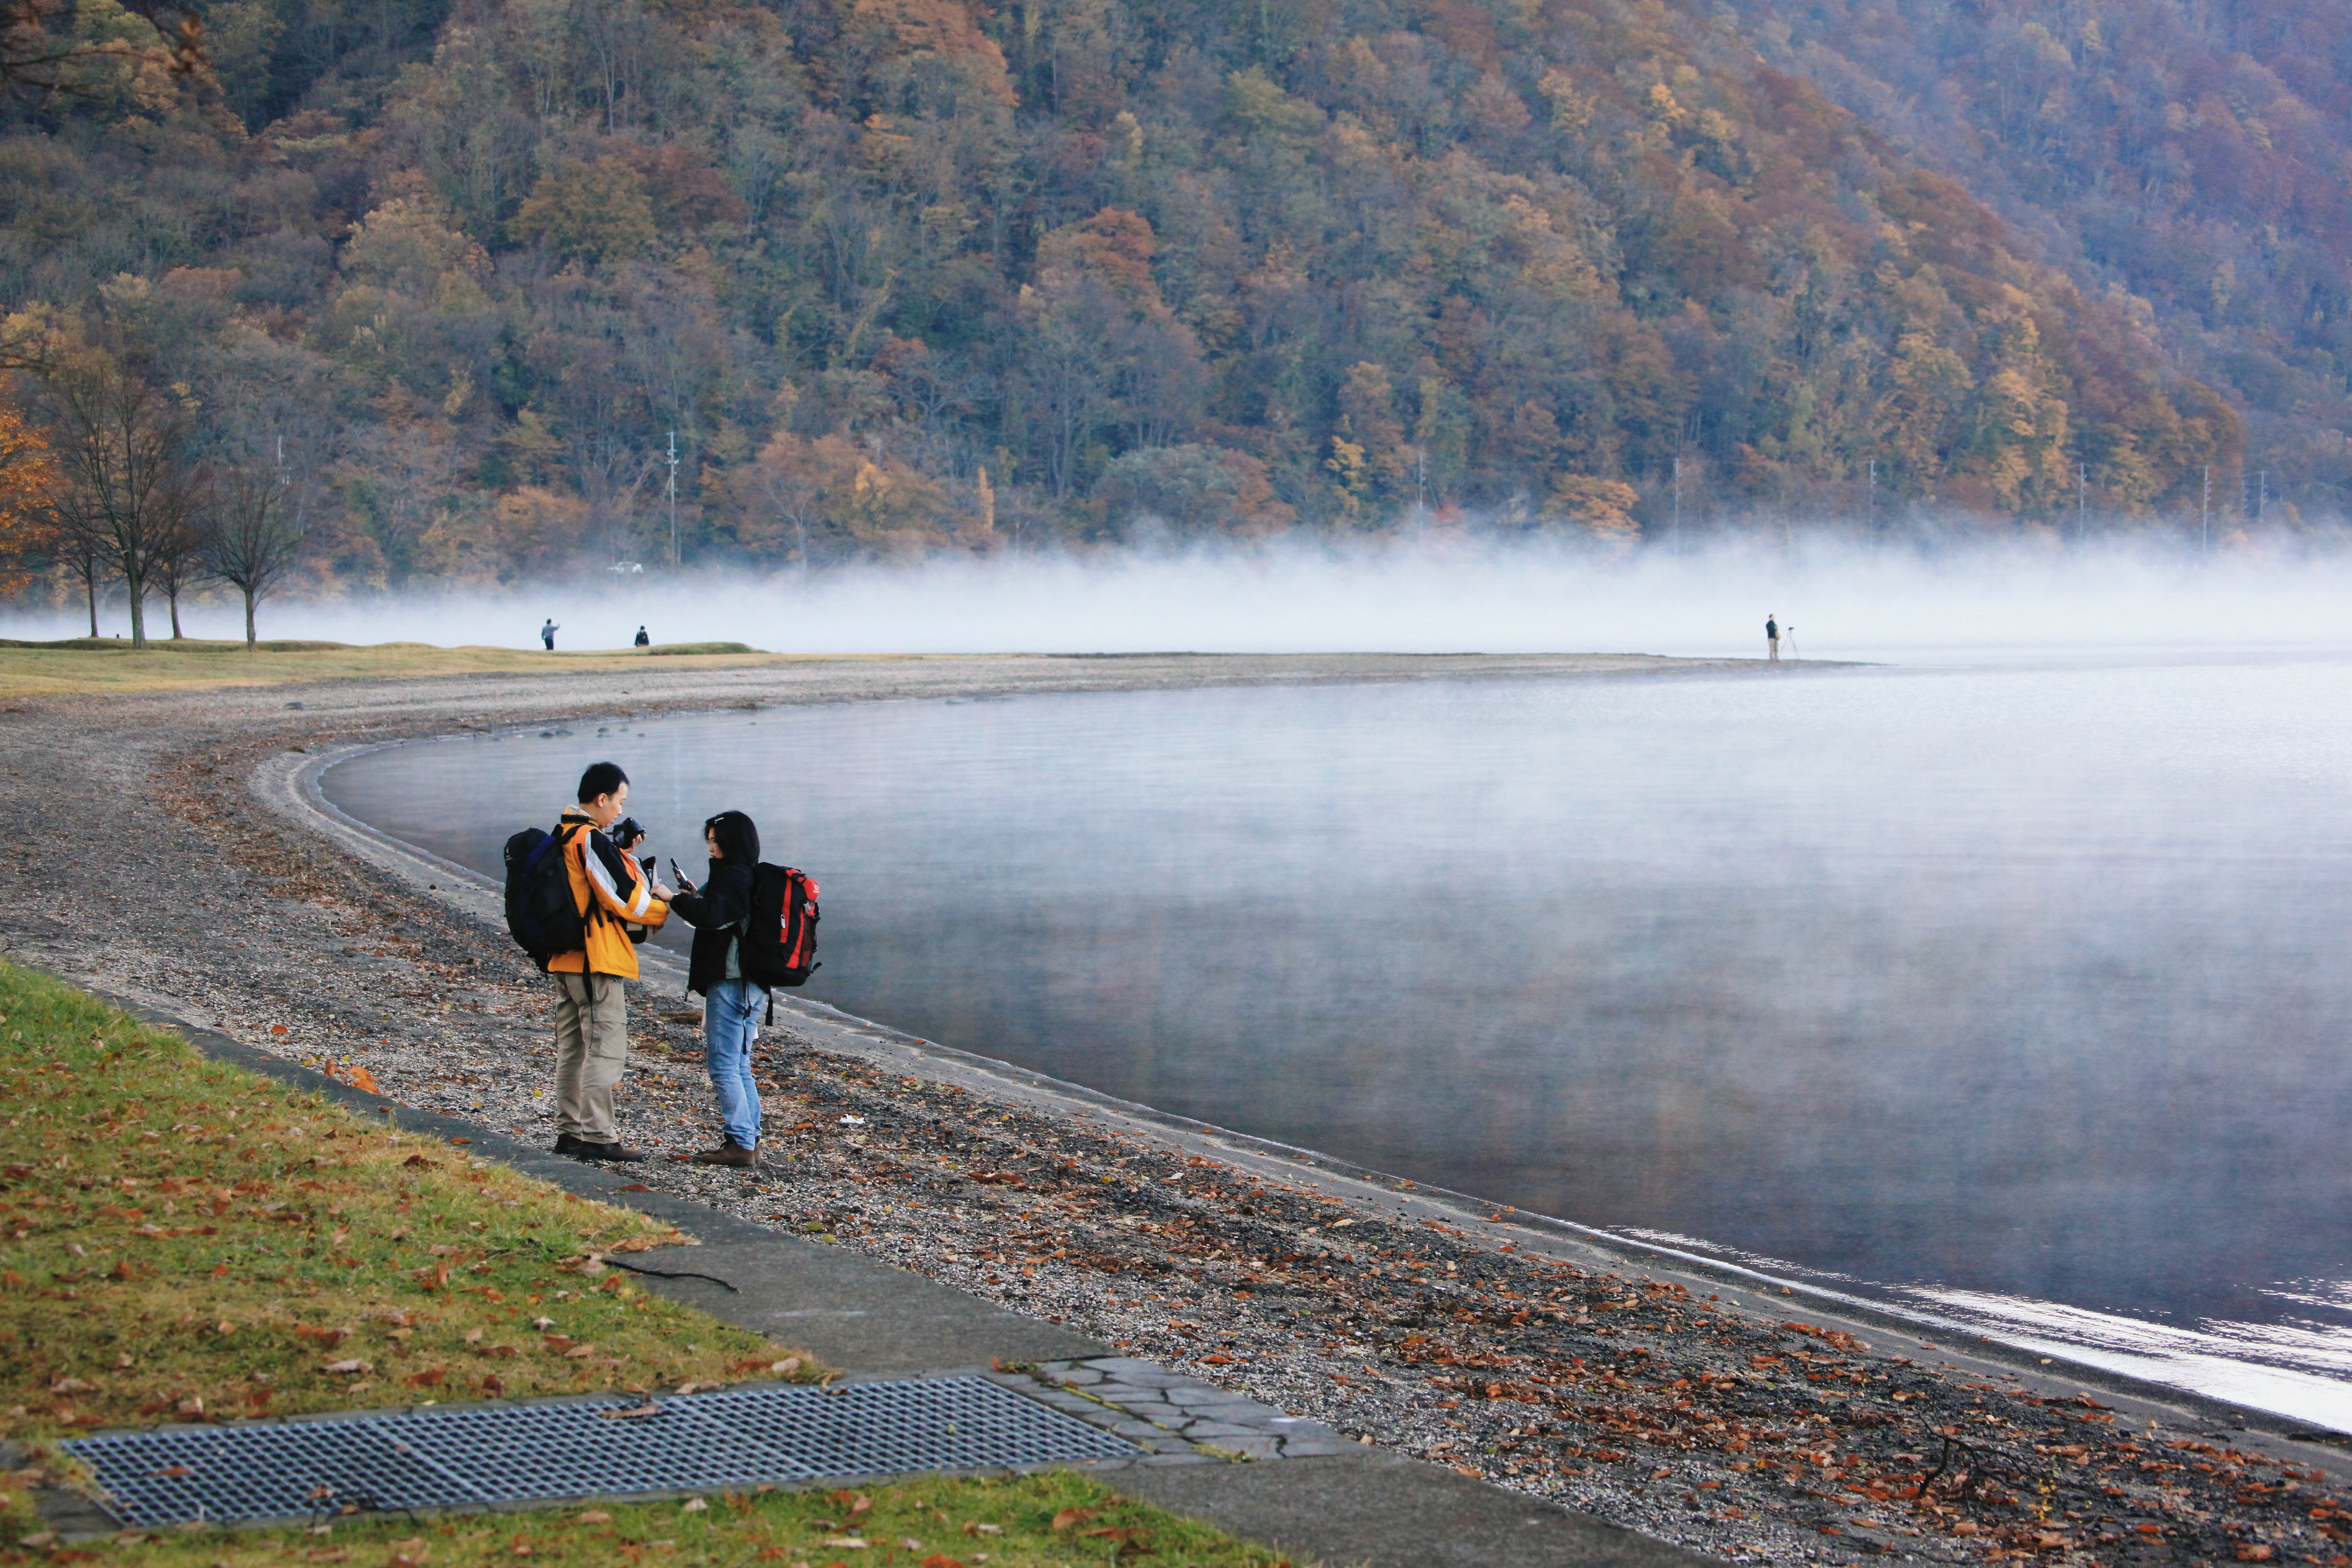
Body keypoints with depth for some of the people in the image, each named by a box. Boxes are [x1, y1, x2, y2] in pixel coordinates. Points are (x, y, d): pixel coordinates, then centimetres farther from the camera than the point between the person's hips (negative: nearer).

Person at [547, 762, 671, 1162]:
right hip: (598, 961, -10)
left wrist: (646, 889, 10)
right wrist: (664, 907, 0)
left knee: (572, 1047, 15)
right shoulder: (593, 842, -16)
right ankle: (597, 1136, -8)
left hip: (564, 960, 10)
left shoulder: (560, 839, 13)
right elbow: (624, 899, -16)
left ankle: (569, 1131, 19)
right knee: (606, 1049, -7)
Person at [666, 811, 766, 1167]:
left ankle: (739, 1143, -8)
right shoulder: (752, 877, 17)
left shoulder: (733, 877, -13)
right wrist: (697, 897, 12)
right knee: (739, 1066, 15)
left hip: (730, 982, -10)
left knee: (724, 1065, -7)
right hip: (749, 984, 10)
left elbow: (712, 916, -28)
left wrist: (675, 898, -16)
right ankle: (750, 1141, 16)